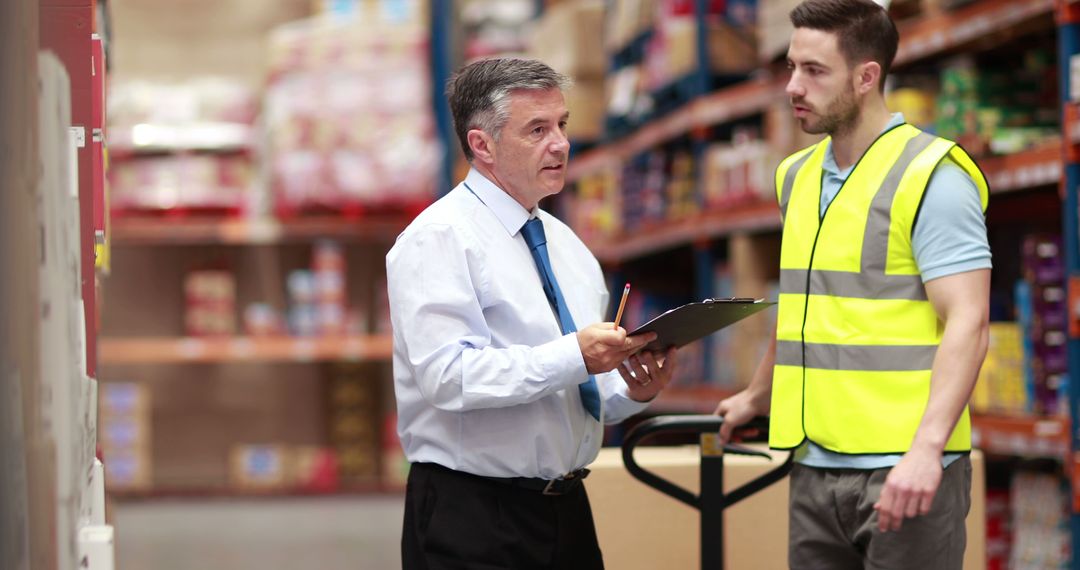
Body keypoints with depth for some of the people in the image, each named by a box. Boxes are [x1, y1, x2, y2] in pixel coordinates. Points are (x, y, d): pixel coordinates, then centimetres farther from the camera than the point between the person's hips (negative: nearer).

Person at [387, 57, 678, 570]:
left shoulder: (565, 244, 15)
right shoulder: (438, 239, -9)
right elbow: (448, 375, -22)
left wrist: (635, 389, -3)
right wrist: (573, 357, -27)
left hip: (567, 512, 7)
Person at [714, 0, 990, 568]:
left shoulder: (931, 177, -9)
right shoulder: (798, 177, 14)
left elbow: (966, 324, -16)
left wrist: (928, 446, -27)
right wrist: (756, 397, 36)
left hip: (903, 472, -6)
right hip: (813, 466, 7)